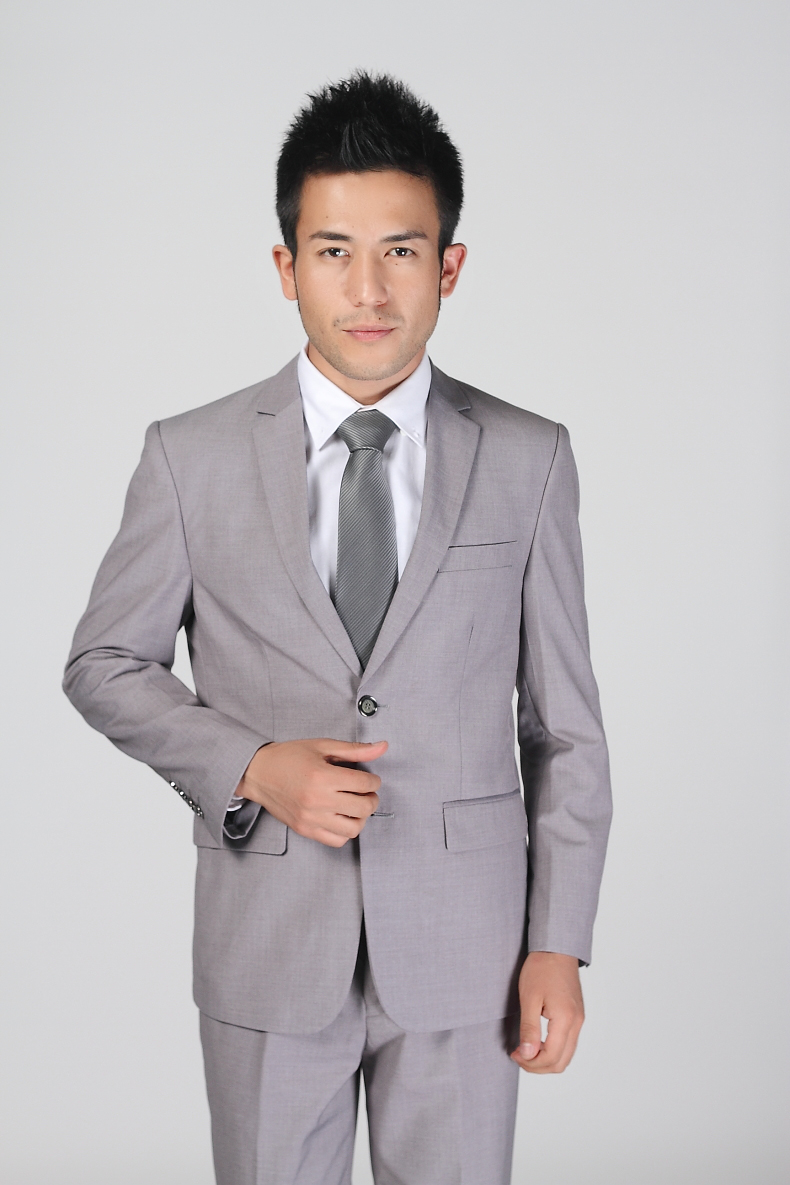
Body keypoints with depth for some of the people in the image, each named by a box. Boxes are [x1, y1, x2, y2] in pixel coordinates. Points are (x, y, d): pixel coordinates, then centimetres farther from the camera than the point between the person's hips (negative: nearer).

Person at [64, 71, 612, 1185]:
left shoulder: (529, 459, -1)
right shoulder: (192, 457, -3)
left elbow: (564, 724, 2)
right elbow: (104, 665, 5)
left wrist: (560, 944, -1)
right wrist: (251, 769, -11)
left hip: (462, 946, 0)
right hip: (267, 944, 0)